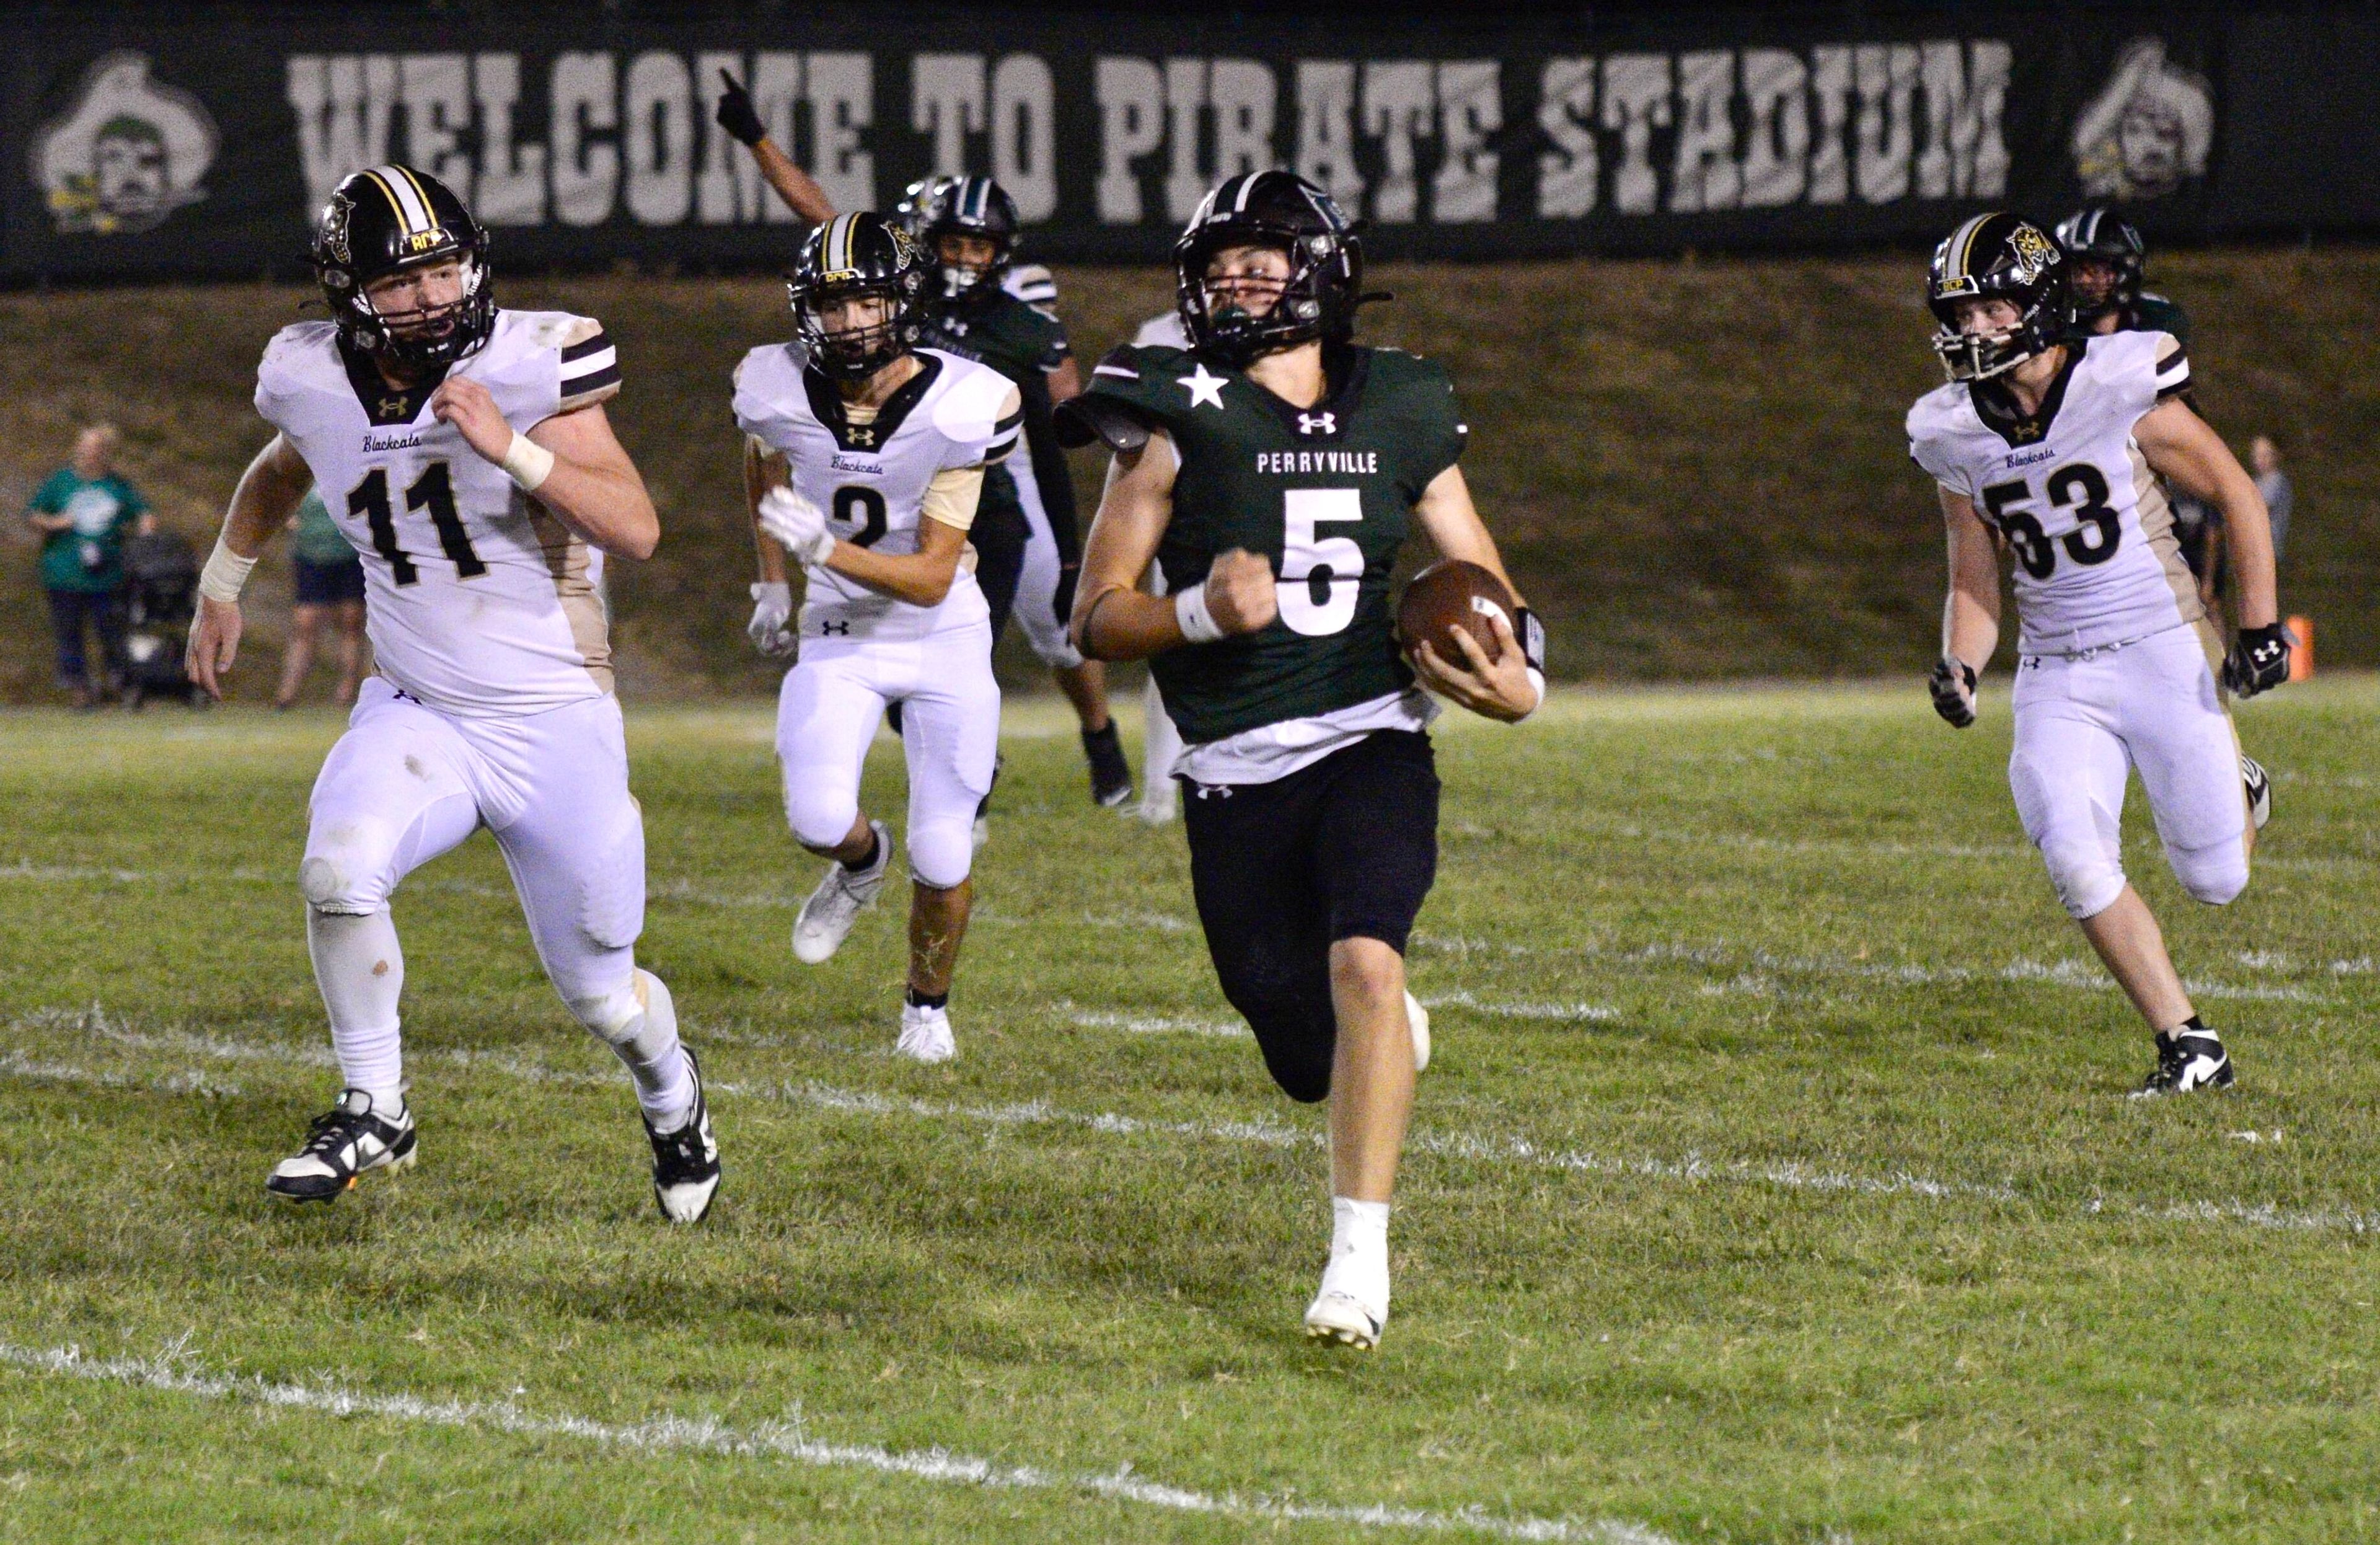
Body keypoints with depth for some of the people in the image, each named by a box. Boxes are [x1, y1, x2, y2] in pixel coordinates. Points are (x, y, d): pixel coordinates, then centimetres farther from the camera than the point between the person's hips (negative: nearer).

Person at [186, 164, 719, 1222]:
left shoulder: (529, 367, -17)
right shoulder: (317, 382, -5)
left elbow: (635, 529, -24)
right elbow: (279, 473, 21)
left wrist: (511, 448, -34)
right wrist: (222, 586, 30)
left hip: (557, 725, -2)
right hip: (417, 715, 2)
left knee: (599, 994, 8)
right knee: (337, 870, -28)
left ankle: (670, 1093, 45)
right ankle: (374, 1112, -7)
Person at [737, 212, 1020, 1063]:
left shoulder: (959, 409, -22)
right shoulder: (779, 393, -15)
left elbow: (931, 578, -23)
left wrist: (826, 550, -37)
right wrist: (772, 582, 14)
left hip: (942, 638, -1)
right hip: (837, 636, 1)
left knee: (943, 858, -1)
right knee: (818, 819, -21)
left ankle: (928, 1006, 28)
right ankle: (861, 861, 17)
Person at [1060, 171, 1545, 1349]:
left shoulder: (1401, 417, 6)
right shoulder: (1177, 421, -2)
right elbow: (1098, 620, -1)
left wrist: (1514, 674, -4)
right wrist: (1200, 612, -21)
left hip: (1372, 744, 0)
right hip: (1238, 776, 0)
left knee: (1364, 963, -26)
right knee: (1313, 1065, 7)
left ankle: (1360, 1259, -21)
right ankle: (1389, 1033, 47)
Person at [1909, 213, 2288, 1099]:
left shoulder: (2121, 388, -11)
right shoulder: (1956, 435, 2)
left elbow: (2236, 497, -2)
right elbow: (1975, 584, 12)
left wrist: (2260, 627, -7)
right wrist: (1960, 671, -7)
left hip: (2163, 654, -3)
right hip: (2056, 677, 3)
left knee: (2214, 882, 0)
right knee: (2077, 865, -16)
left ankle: (2238, 797, 38)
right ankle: (2189, 1047, -4)